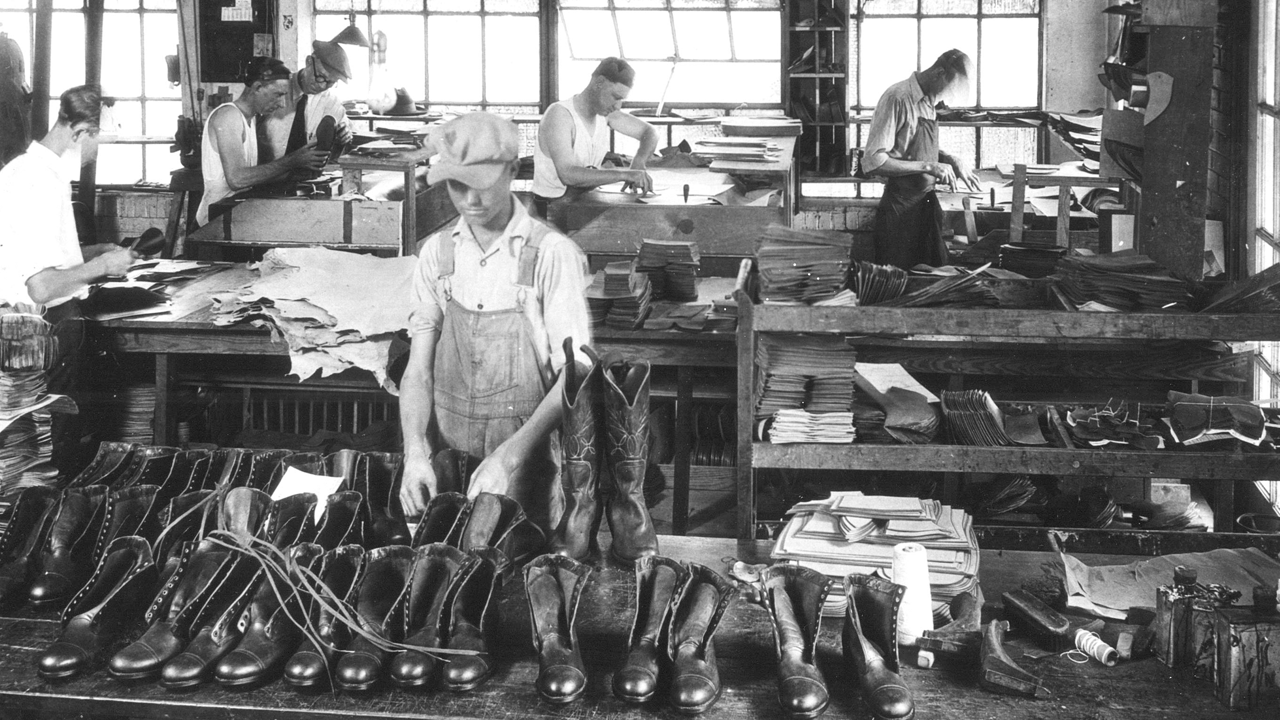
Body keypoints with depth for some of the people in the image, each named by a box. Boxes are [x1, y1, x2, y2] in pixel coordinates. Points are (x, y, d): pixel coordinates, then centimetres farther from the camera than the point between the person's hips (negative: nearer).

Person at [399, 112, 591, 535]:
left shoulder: (552, 255, -10)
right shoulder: (437, 253, 3)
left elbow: (572, 376, -12)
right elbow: (418, 371, 2)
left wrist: (508, 457, -22)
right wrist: (416, 452, -15)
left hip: (528, 462, -3)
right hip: (446, 461, 3)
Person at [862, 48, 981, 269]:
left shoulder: (928, 102, 9)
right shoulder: (897, 98, -16)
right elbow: (873, 162, -22)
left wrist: (950, 160, 5)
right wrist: (927, 166, -21)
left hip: (927, 202, 8)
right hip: (900, 208, -8)